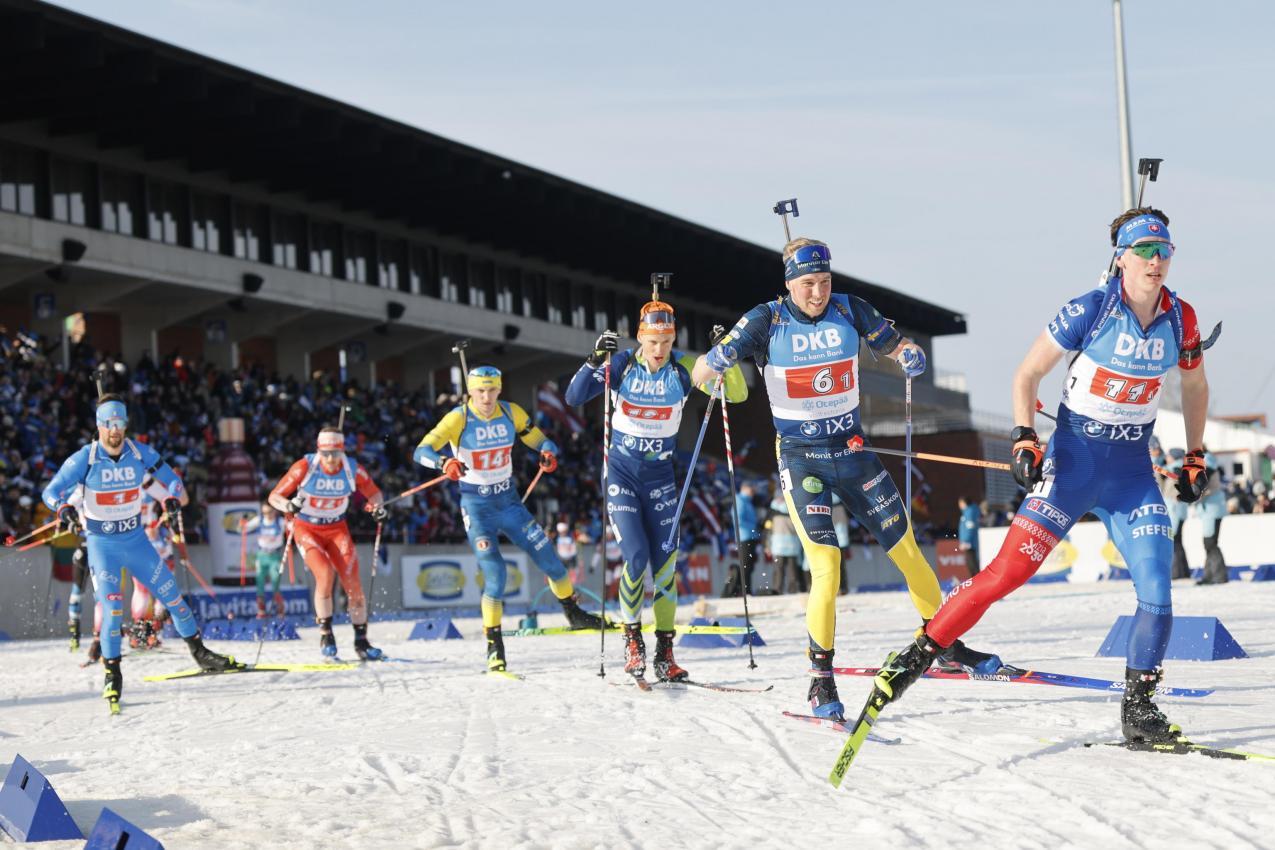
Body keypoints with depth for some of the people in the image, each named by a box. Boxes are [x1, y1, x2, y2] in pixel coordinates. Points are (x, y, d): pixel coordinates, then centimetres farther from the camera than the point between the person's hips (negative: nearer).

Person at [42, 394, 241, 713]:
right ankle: (112, 674, 2)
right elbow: (52, 491, -12)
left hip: (136, 540, 3)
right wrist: (63, 507, -34)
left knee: (171, 594, 5)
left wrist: (171, 497, -18)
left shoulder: (141, 453, -6)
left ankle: (199, 652, 21)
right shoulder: (85, 459, -14)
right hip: (102, 544, -3)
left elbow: (169, 478, 5)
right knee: (112, 607, -13)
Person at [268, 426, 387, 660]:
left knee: (353, 583, -9)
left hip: (337, 529, 2)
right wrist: (288, 505, -37)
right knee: (325, 574, -26)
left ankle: (361, 641, 5)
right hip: (306, 529, -2)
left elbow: (374, 493, 4)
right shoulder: (305, 467, -21)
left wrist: (377, 508, -18)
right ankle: (325, 634, -12)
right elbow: (274, 496, -16)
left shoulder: (353, 469, -14)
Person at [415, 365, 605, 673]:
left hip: (509, 501, 4)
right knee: (494, 573, -15)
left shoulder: (511, 413, -4)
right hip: (476, 506, -4)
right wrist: (444, 462, -45)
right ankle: (494, 644, -1)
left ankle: (573, 612, 31)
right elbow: (421, 451, -23)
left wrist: (548, 453, -20)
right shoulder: (458, 419, -15)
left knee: (548, 558, 6)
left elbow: (540, 440, 5)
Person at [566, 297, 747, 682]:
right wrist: (595, 360, -32)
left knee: (665, 563, -1)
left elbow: (737, 393, -10)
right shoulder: (622, 364, -10)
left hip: (660, 476, 2)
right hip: (622, 473, -2)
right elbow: (574, 397, -17)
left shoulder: (685, 368, -7)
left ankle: (665, 650, 9)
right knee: (636, 557, -14)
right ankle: (632, 639, 4)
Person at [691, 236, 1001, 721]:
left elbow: (892, 344, 5)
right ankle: (821, 677, -3)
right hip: (801, 459, -3)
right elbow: (700, 375, -11)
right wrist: (714, 361, -35)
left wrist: (909, 355, -19)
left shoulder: (849, 310, -4)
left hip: (853, 450, 3)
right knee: (826, 564, -15)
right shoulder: (767, 321, -11)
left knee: (906, 549, 9)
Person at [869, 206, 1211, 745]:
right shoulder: (1089, 311, -12)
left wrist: (1195, 459, 19)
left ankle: (1138, 707, 6)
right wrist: (1023, 440, -17)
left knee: (1157, 589, -9)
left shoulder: (1181, 320, 0)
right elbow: (1026, 376, -5)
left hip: (1133, 473, 4)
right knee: (1009, 570, -12)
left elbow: (1195, 388, 19)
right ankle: (919, 654, 0)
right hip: (1072, 462, -3)